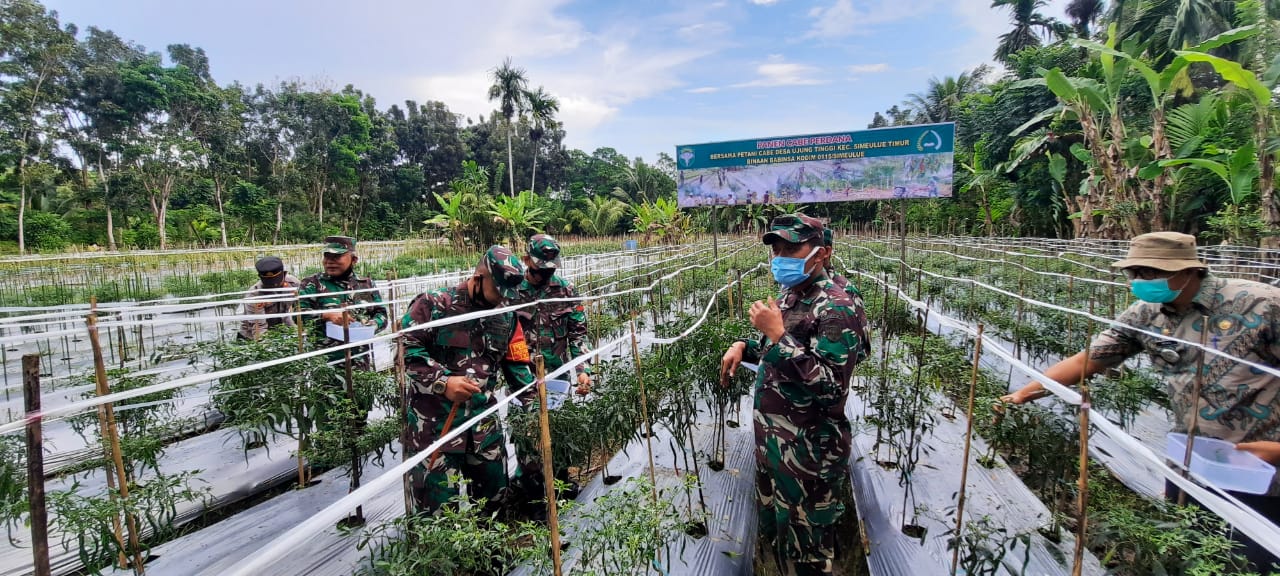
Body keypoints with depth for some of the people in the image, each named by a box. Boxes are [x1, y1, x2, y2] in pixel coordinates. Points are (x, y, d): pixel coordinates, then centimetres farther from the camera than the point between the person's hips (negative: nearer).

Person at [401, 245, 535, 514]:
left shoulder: (506, 317, 8)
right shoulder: (434, 305, -10)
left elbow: (517, 363, 11)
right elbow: (408, 349, -13)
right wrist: (443, 381, -22)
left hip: (484, 422, 6)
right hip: (435, 422, -5)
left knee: (495, 489, 17)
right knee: (438, 504, 3)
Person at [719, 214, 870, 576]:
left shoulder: (837, 308, -22)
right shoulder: (789, 295, 6)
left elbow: (831, 389, -30)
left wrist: (777, 334, -30)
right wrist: (743, 347, 2)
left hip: (809, 452, -8)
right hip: (770, 440, 9)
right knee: (773, 532, 25)